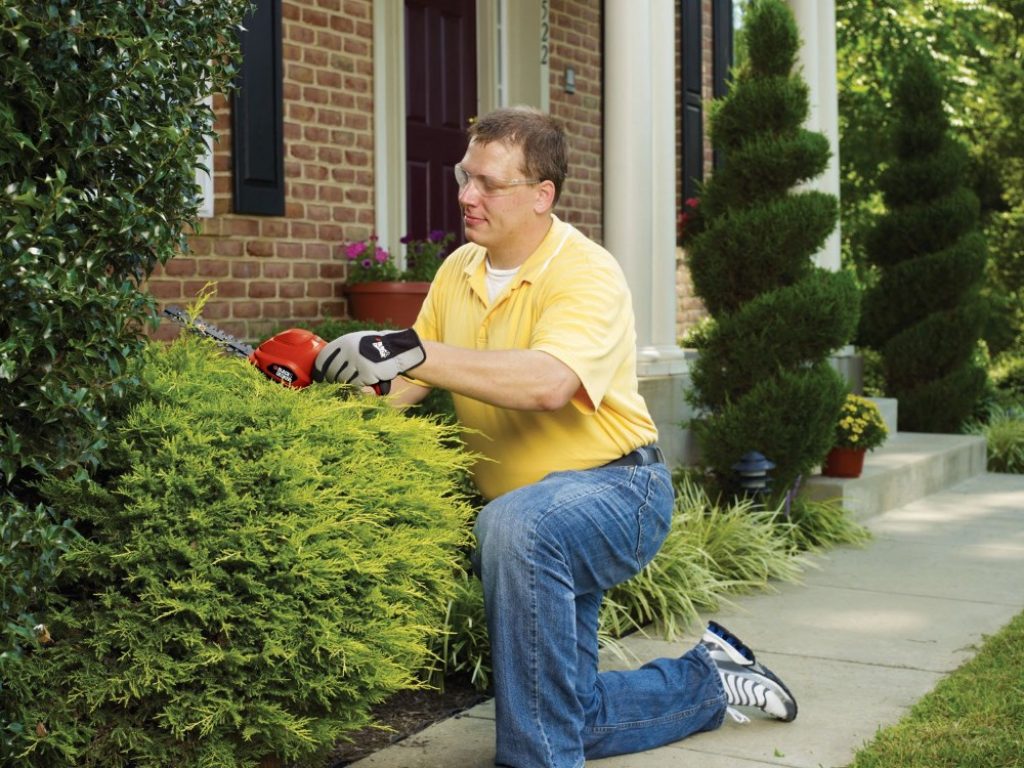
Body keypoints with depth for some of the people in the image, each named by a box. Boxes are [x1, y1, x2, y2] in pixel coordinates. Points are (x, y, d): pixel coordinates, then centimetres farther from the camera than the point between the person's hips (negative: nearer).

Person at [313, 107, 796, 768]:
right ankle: (709, 678, 36)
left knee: (516, 524, -41)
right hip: (540, 520, 8)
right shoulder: (459, 271, 2)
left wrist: (413, 352, -43)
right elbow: (411, 382, 5)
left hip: (618, 490, -8)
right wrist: (342, 377, -15)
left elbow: (548, 383, -40)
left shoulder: (588, 273, -21)